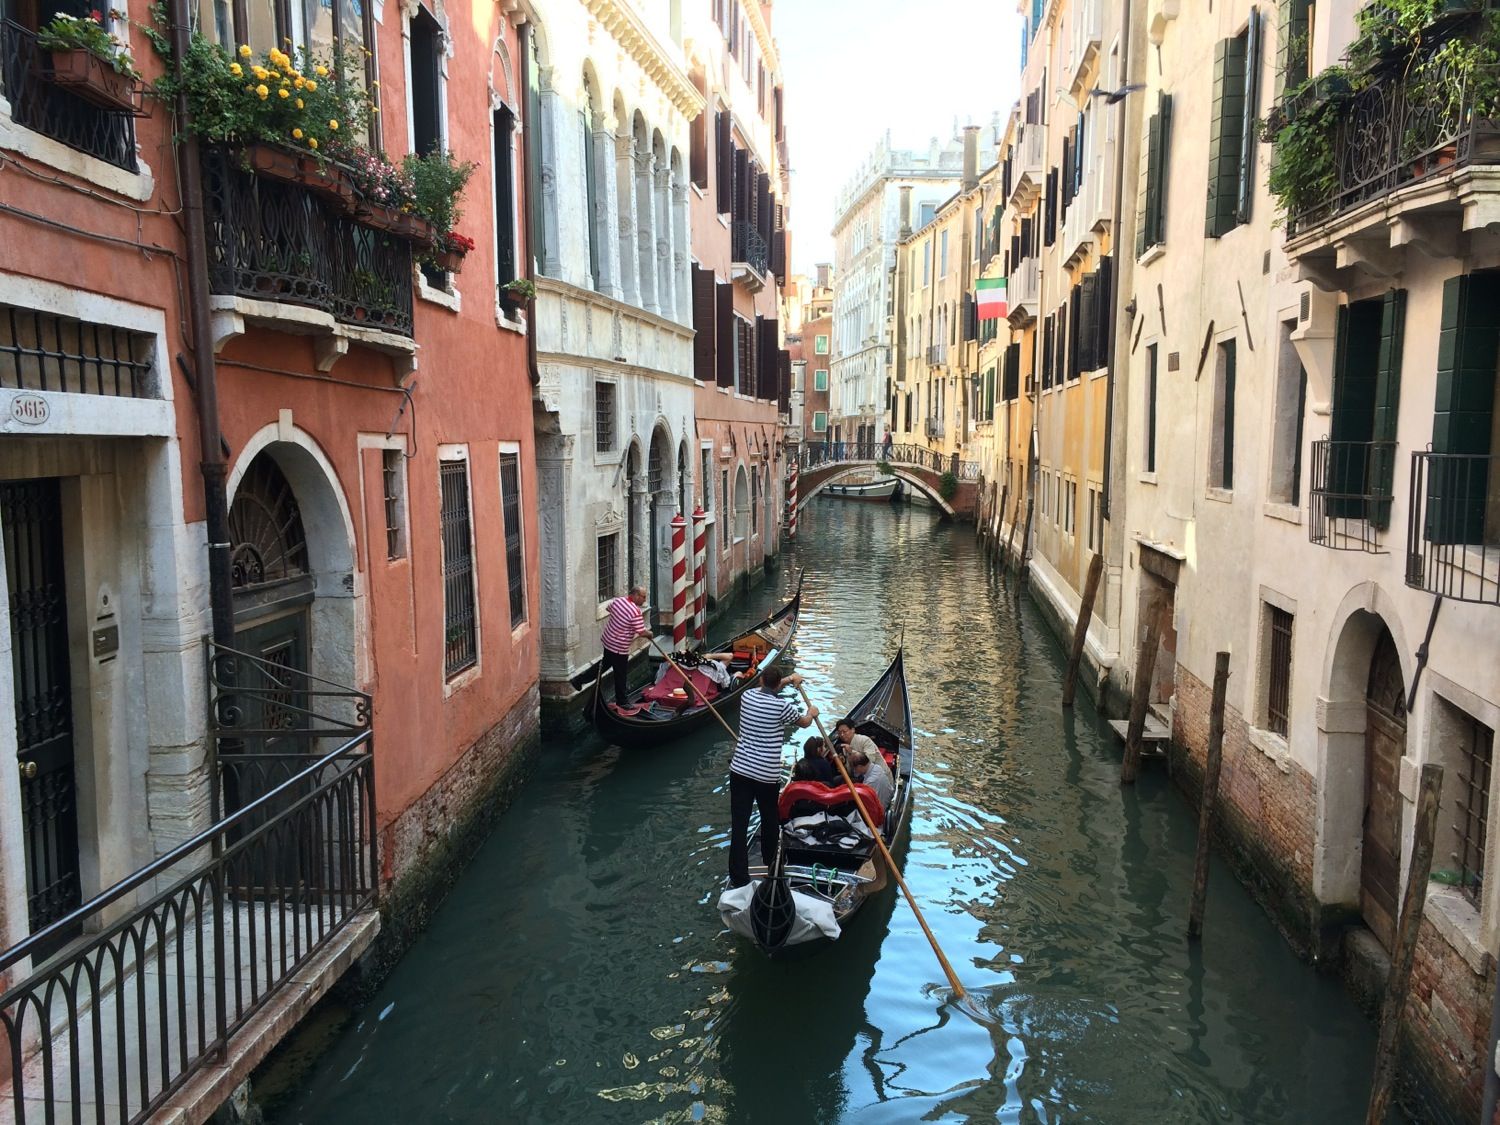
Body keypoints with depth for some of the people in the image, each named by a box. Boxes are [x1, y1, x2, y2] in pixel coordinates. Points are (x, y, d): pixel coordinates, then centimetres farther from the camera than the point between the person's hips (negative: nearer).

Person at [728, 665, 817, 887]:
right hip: (767, 775, -3)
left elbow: (763, 689, 26)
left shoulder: (747, 696, 0)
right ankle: (769, 861, 42)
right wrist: (812, 712, 29)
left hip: (740, 770, 3)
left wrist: (787, 680, 35)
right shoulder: (781, 706, -13)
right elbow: (805, 722, 6)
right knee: (770, 819, 21)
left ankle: (739, 877, 3)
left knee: (739, 824, 2)